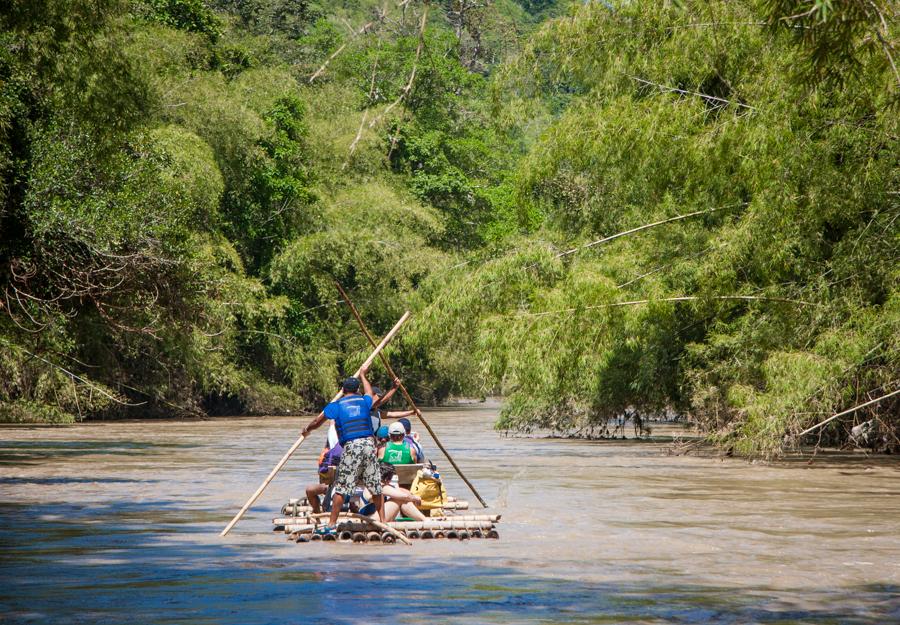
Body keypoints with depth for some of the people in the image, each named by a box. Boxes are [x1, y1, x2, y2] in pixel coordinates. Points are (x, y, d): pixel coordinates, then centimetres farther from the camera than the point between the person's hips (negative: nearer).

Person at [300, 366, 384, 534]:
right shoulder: (364, 401, 16)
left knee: (341, 488, -2)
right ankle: (383, 521, 12)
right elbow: (369, 392, 41)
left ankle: (331, 525, -4)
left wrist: (306, 430, 38)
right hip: (369, 444, 3)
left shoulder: (336, 405, 8)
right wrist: (363, 376, 59)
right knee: (375, 487, 10)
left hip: (350, 446, -3)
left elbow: (316, 422, 17)